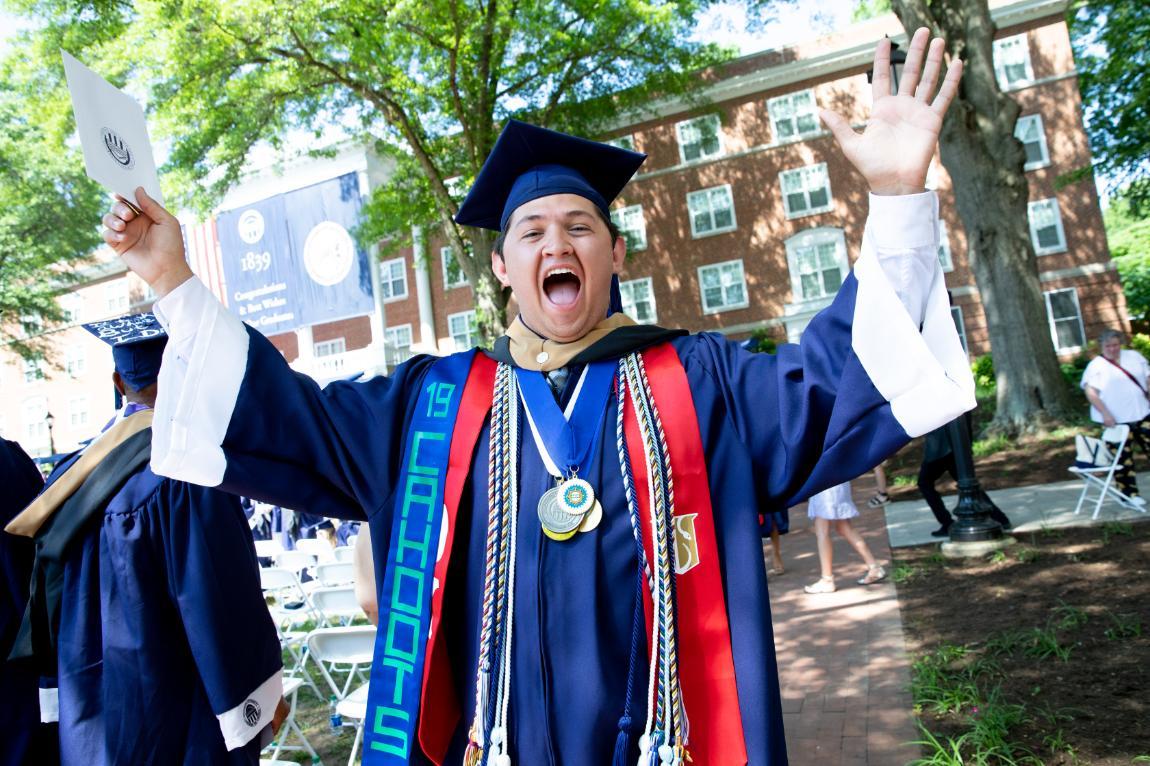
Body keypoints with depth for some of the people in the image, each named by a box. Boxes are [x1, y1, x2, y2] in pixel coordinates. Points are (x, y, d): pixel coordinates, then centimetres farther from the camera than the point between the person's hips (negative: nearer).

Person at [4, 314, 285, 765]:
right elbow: (224, 594, -20)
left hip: (93, 705, 7)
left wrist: (73, 684, 22)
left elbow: (55, 602, 11)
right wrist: (259, 692, -10)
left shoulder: (75, 472, 3)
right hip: (176, 703, -7)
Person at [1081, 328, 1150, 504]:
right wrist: (1105, 414, -20)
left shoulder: (1134, 356, 11)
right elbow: (1090, 392, -12)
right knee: (1123, 458, 0)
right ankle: (1129, 493, 10)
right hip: (1116, 421, -4)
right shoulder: (1095, 366, -5)